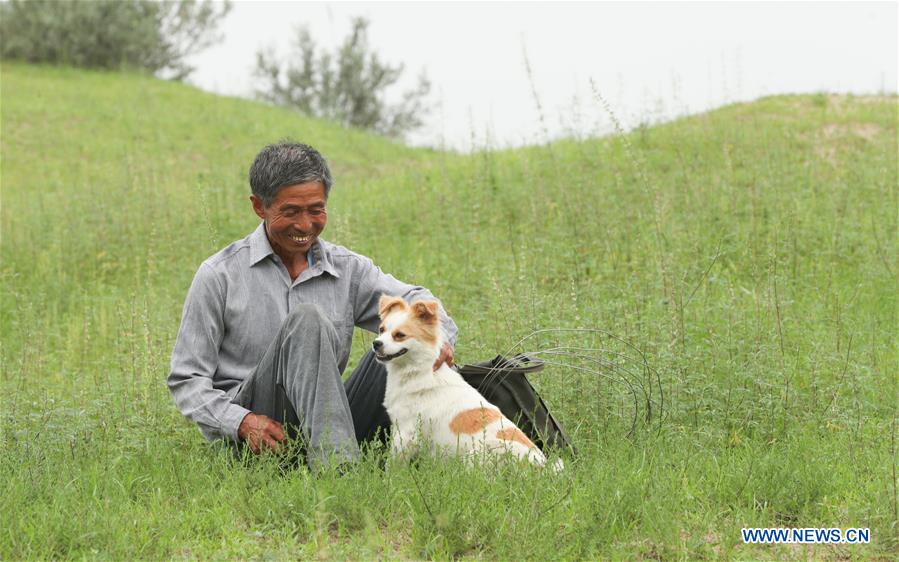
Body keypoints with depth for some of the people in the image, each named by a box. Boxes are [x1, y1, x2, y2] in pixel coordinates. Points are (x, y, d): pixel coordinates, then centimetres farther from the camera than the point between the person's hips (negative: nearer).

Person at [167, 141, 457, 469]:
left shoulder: (348, 269, 11)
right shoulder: (219, 276, 0)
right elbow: (186, 380, 0)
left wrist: (438, 334, -21)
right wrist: (242, 422, -19)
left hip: (323, 427, 4)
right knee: (307, 320, -28)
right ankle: (335, 466, -42)